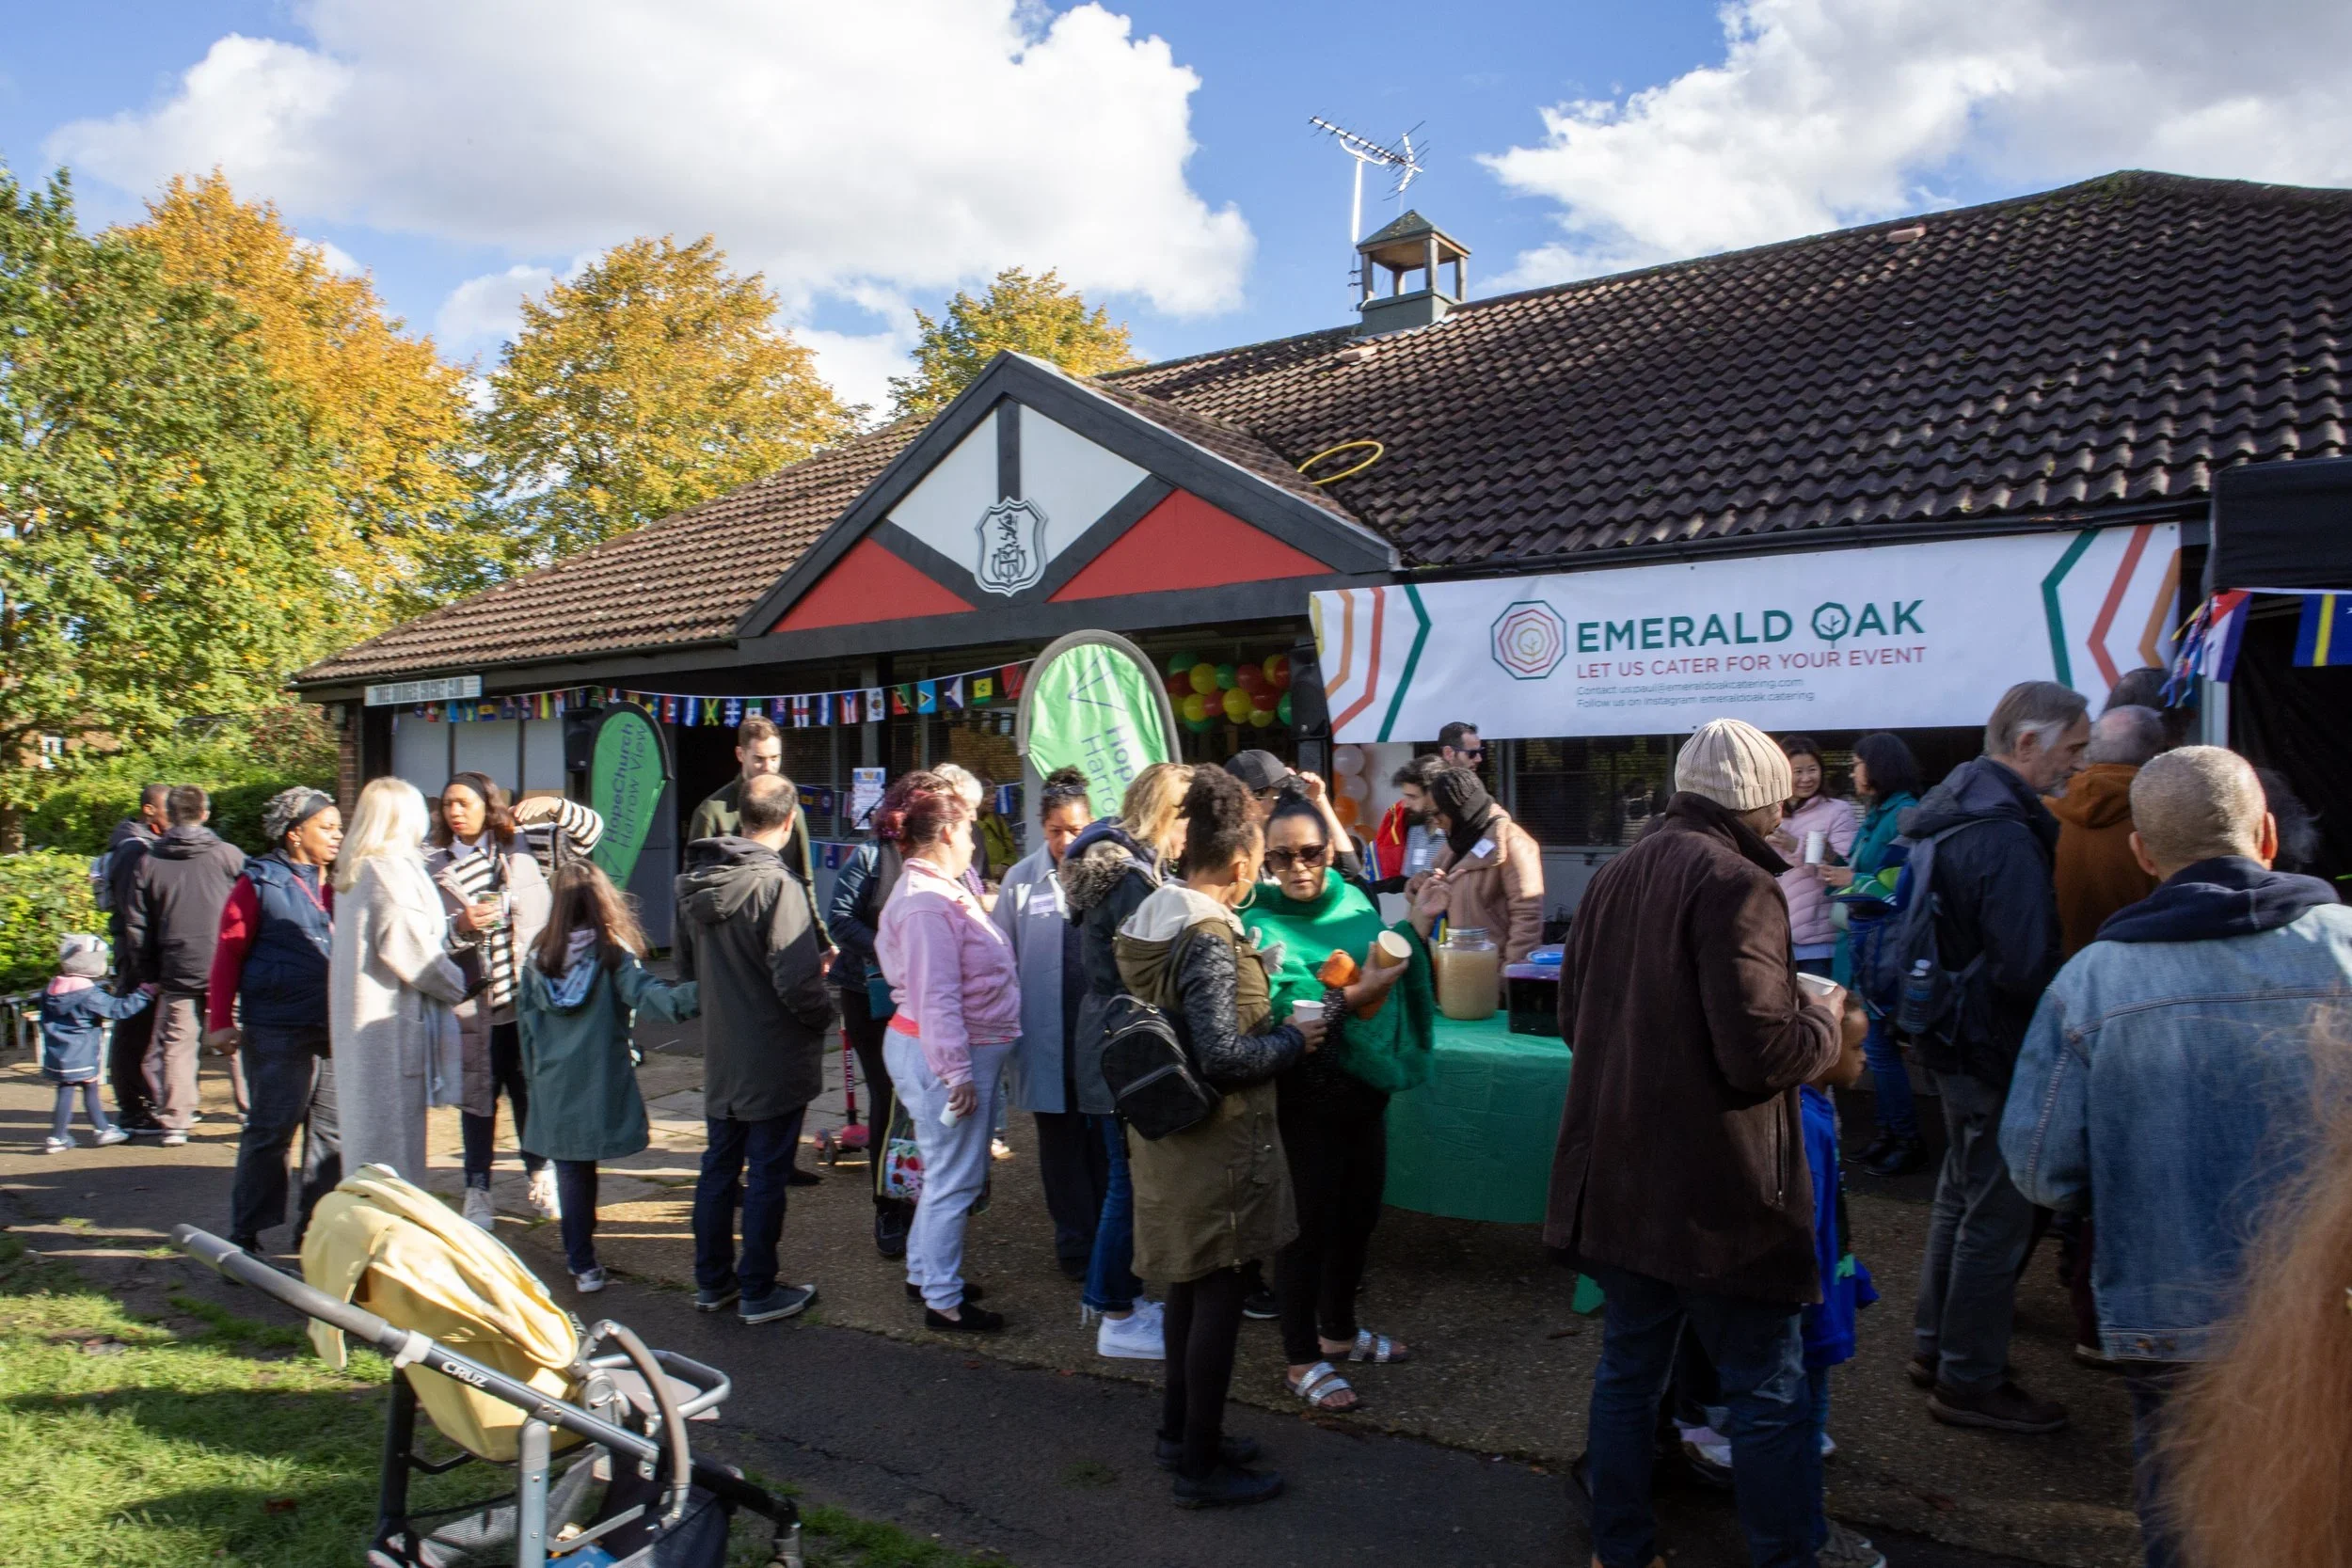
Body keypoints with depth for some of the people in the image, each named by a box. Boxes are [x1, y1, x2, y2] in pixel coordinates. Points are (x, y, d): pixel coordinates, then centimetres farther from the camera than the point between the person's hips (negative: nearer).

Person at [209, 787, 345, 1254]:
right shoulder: (259, 882, -4)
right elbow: (228, 952, -5)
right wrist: (220, 1020, -8)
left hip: (333, 1028, 6)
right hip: (278, 1029, -6)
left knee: (331, 1129, 9)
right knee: (271, 1131, 1)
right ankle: (246, 1233, 15)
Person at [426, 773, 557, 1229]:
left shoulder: (520, 851, 5)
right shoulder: (431, 866, 0)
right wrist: (460, 927, -19)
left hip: (527, 998, 1)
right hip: (471, 1003, -1)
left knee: (530, 1092, 10)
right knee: (478, 1098, 7)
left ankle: (541, 1180, 26)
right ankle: (478, 1193, 20)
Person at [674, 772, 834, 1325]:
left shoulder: (696, 880, 2)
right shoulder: (777, 884, -23)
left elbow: (685, 964, 15)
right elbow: (798, 983, -26)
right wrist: (823, 1015, -7)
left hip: (720, 1056, 7)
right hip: (774, 1061, -7)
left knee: (719, 1166, 18)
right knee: (767, 1175, 5)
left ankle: (711, 1281, 30)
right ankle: (758, 1292, 16)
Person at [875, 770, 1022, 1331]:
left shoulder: (943, 891, 12)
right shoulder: (926, 904, -21)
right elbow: (936, 997, -24)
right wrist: (956, 1073, -24)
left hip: (973, 1050, 11)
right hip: (948, 1054, -11)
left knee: (951, 1174, 21)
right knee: (954, 1180, -1)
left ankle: (924, 1271, 35)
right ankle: (942, 1301, 10)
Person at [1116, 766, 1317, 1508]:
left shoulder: (1150, 920, 4)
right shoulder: (1209, 940, -23)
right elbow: (1224, 1058, -27)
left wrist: (1268, 1019, 15)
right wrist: (1292, 1038, -12)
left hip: (1168, 1132, 9)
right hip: (1218, 1141, -9)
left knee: (1189, 1282, 21)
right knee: (1220, 1295, 3)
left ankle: (1180, 1426, 34)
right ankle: (1202, 1464, 15)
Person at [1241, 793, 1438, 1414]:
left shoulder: (1354, 902, 3)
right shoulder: (1259, 922, -16)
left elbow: (1390, 977, 14)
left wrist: (1416, 927, 1)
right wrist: (1352, 996, -26)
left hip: (1365, 1086, 7)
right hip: (1305, 1099, -7)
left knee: (1358, 1214, 19)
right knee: (1309, 1224, 3)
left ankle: (1339, 1330, 40)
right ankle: (1302, 1360, 21)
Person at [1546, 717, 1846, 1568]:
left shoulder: (1616, 876, 8)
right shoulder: (1735, 884, -16)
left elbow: (1572, 1014, 16)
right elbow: (1760, 1052, -20)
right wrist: (1825, 1020, -2)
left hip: (1618, 1177, 8)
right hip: (1716, 1190, -7)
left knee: (1627, 1370, 18)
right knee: (1768, 1395, 7)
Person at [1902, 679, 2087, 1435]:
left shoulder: (1956, 802, 9)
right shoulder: (2006, 837, -24)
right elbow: (2028, 968, -27)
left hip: (1957, 1038, 11)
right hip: (1996, 1051, -10)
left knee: (1962, 1195, 22)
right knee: (1996, 1215, 2)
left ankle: (1935, 1346, 35)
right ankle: (1970, 1382, 15)